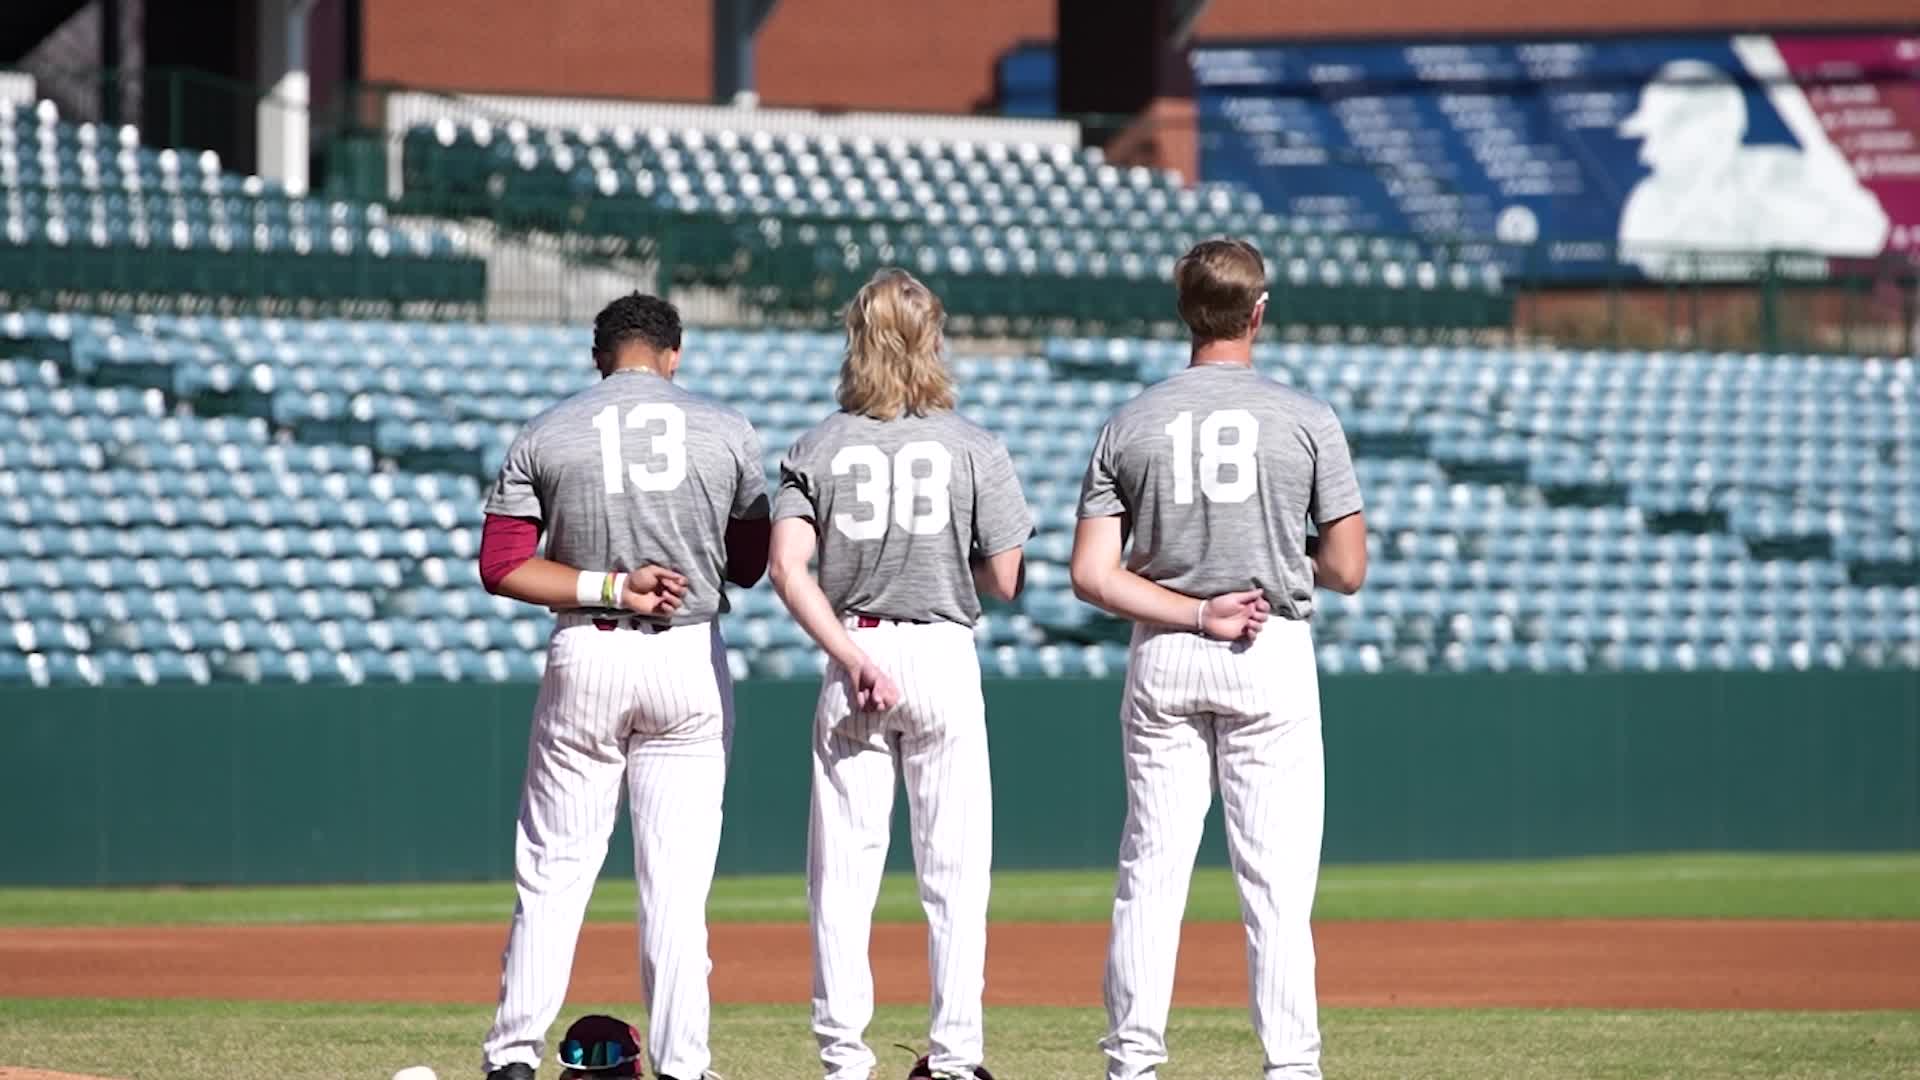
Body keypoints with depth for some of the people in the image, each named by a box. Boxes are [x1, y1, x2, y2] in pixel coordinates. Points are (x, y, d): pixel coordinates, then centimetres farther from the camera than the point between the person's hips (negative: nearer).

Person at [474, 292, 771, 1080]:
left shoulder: (545, 437, -1)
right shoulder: (727, 432, 1)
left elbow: (500, 565, -7)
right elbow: (750, 563, 9)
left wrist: (605, 586, -9)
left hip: (585, 660, 0)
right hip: (691, 661, 0)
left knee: (554, 868, 5)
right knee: (676, 877, 3)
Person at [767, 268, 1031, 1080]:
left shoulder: (819, 448, 2)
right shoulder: (972, 448, -2)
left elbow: (788, 567, -9)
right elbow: (1004, 583, -2)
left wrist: (851, 656, -12)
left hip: (851, 650, 1)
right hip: (943, 653, -1)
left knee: (844, 864, 5)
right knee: (954, 865, 3)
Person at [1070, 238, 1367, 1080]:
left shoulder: (1129, 425, 2)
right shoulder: (1305, 421, -5)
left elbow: (1093, 575, -4)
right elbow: (1347, 570, -3)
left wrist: (1195, 613, -5)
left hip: (1161, 660, 2)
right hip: (1272, 660, -2)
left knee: (1151, 870, 7)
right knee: (1275, 879, -2)